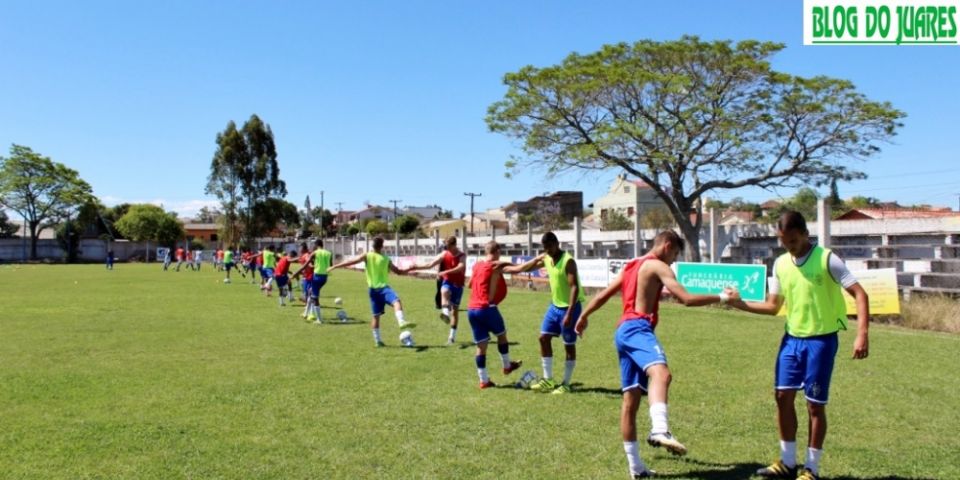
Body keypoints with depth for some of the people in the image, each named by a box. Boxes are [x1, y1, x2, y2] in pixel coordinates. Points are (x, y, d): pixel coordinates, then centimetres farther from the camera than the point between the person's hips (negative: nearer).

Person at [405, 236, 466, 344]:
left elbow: (460, 267, -32)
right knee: (444, 291, -38)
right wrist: (416, 267, -14)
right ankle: (446, 312, -61)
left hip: (458, 284, -1)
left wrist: (445, 272, -46)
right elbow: (430, 265, -4)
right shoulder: (444, 254, -2)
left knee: (455, 310, 5)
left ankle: (452, 336, 13)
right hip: (447, 281, 1)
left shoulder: (462, 256, -12)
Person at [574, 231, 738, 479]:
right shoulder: (658, 266, 0)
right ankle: (660, 430, -60)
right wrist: (723, 297, 0)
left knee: (631, 398, 9)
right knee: (661, 372, -35)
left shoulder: (632, 266, 26)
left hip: (623, 331, 10)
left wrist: (584, 317, 44)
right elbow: (687, 299, -10)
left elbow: (602, 295, 31)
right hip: (637, 328, -10)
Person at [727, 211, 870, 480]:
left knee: (815, 404, 2)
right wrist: (738, 303, -4)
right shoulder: (781, 264, 4)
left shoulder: (827, 259, -13)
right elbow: (773, 306, 10)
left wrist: (862, 335, -24)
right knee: (783, 395, 6)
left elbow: (860, 294, -14)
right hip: (792, 338, 6)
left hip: (821, 340, -5)